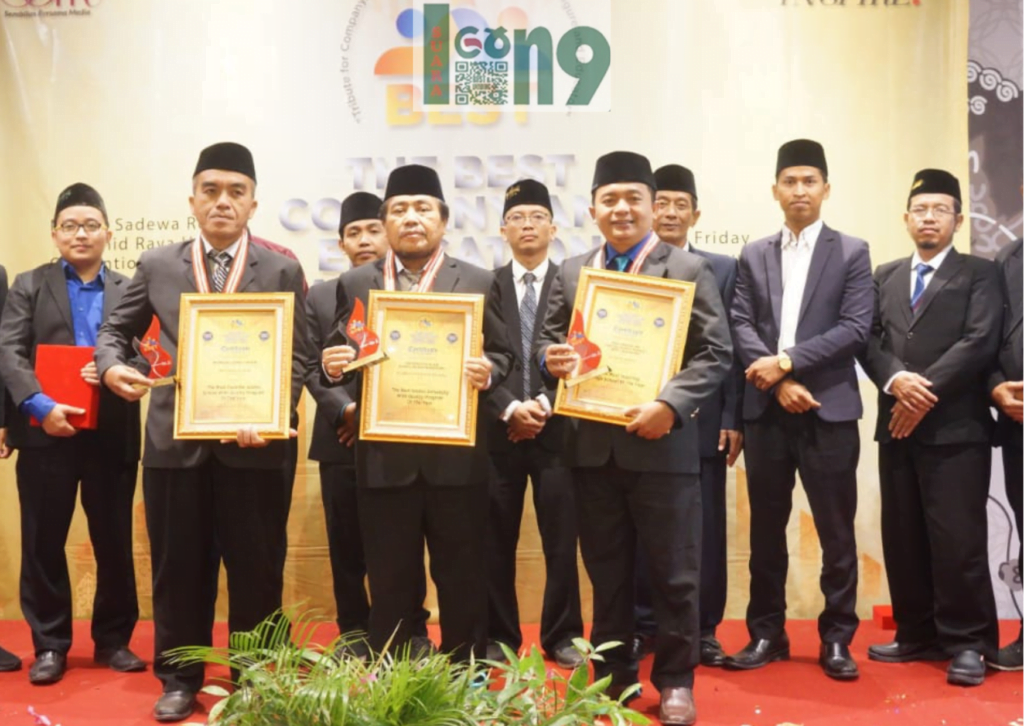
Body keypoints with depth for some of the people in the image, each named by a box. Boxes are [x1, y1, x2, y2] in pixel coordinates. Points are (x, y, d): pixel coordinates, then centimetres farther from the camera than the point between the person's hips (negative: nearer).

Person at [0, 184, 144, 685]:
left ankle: (113, 640, 20)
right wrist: (40, 405, -18)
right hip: (46, 434, 0)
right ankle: (49, 645, 17)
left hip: (112, 437, 1)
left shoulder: (129, 292, 10)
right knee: (43, 543, 5)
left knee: (115, 542, 7)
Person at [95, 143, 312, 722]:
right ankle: (180, 679, 27)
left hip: (254, 445, -1)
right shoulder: (156, 265, 7)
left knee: (256, 571, 7)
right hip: (175, 442, 1)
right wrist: (112, 366, -9)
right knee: (178, 569, 11)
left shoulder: (282, 271, 3)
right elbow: (117, 329, 14)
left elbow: (299, 357, -1)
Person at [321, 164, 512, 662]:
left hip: (456, 456, -1)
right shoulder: (354, 284, 9)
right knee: (389, 584, 10)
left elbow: (503, 355, 4)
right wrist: (333, 366, -14)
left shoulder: (478, 283, 6)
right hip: (383, 457, 1)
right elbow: (339, 358, 9)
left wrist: (487, 371, -17)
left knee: (462, 581, 9)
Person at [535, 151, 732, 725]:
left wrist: (669, 404, -21)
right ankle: (614, 674, 27)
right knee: (606, 570, 14)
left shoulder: (689, 270, -1)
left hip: (662, 443, -4)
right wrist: (551, 357, -11)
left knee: (674, 571, 5)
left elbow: (716, 354, -7)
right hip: (593, 445, 4)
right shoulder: (571, 273, 12)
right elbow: (548, 342, 14)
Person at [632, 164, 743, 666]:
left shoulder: (722, 269, 9)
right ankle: (642, 625, 17)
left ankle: (703, 630, 15)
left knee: (705, 529, 4)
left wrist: (734, 419, -3)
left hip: (703, 420, 0)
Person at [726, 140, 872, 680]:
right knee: (766, 529, 9)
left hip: (829, 410, -2)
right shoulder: (753, 256, 12)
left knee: (836, 532, 3)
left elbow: (855, 329, -7)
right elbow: (741, 327, 3)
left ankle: (836, 639, 14)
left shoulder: (851, 252, 4)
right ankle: (766, 633, 19)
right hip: (766, 410, 3)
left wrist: (788, 361, -15)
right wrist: (779, 383, -12)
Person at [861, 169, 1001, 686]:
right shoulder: (885, 276, 17)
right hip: (897, 426, 5)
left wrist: (927, 391, -14)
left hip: (956, 427, -4)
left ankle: (968, 642, 4)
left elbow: (980, 342, -8)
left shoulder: (979, 274, 5)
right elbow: (868, 339, 6)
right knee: (902, 539, 6)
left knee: (957, 538, -7)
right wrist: (896, 380, -13)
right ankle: (918, 635, 17)